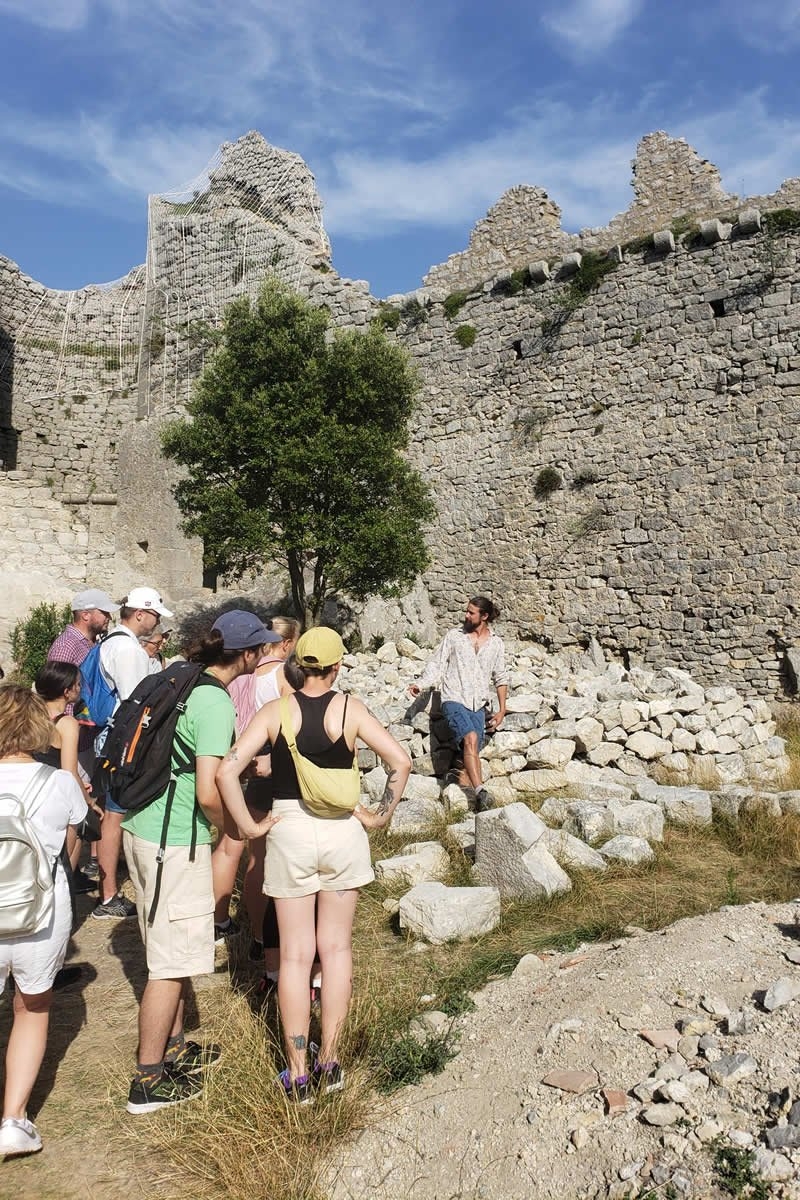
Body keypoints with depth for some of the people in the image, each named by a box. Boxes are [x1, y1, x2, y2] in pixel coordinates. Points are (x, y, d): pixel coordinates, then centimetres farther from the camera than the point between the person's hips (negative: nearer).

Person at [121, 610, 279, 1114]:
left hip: (141, 827, 9)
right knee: (173, 961, 5)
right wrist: (242, 828, -7)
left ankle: (174, 1048, 38)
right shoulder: (215, 703, -21)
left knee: (172, 947, 23)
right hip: (176, 842, -9)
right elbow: (208, 793, -26)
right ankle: (148, 1082, 19)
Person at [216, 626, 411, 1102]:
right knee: (336, 948, 15)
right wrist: (380, 816, -3)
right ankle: (330, 1062, 24)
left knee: (295, 955, 10)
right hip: (342, 831, 0)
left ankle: (298, 1073, 19)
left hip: (289, 832, 0)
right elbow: (401, 761, -12)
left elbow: (227, 770, -14)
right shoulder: (349, 708, -6)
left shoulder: (276, 711, -5)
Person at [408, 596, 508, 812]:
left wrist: (502, 710, 11)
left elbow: (500, 678, 15)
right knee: (471, 738, -26)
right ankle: (481, 792, -31)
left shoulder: (496, 643, 9)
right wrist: (420, 684, -14)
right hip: (454, 699, -3)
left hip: (478, 705, 3)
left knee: (472, 751, -7)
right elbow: (437, 664, 3)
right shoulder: (454, 636, 3)